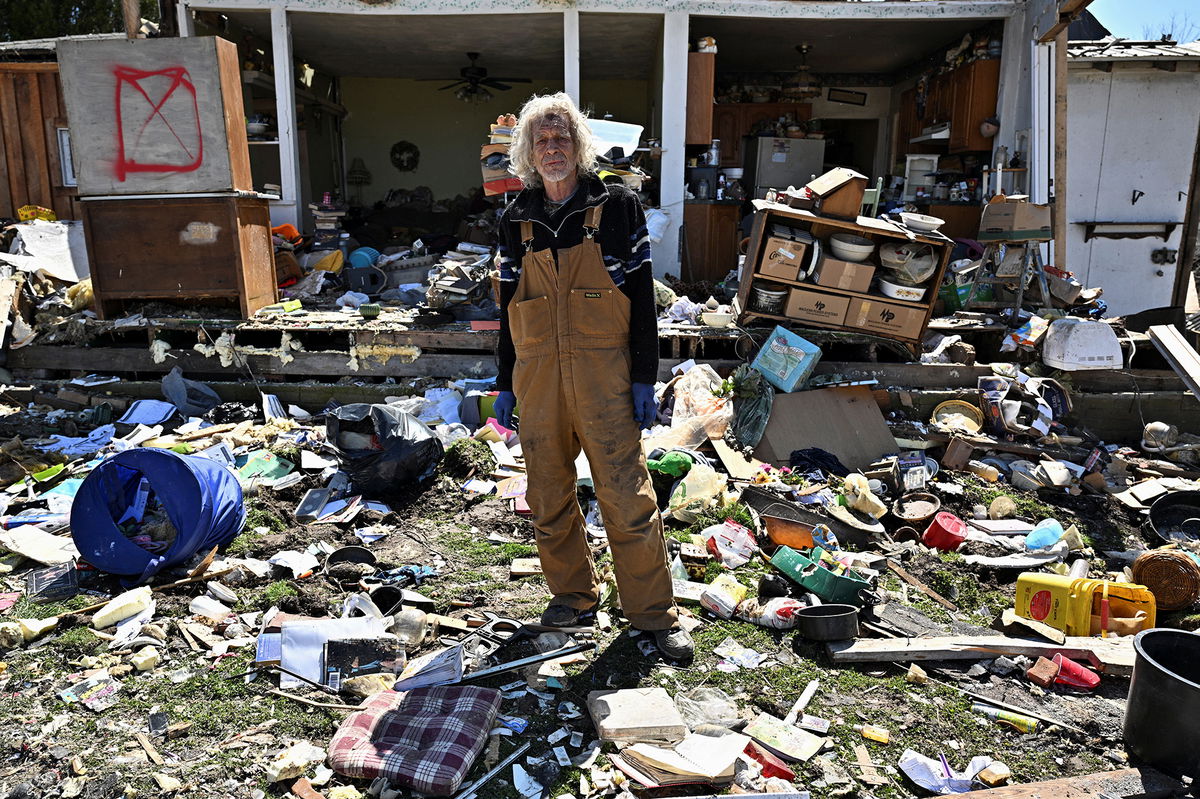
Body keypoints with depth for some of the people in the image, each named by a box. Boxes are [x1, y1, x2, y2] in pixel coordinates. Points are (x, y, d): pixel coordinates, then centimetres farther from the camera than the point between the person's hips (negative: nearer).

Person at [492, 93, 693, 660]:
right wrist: (505, 384, 12)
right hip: (537, 377, 4)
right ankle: (573, 595, 28)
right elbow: (509, 307, 14)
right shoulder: (517, 221, 10)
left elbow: (642, 297, 0)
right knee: (548, 495, 10)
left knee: (627, 496, -3)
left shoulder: (616, 207, 1)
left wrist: (645, 378, -5)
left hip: (603, 375, -3)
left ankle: (654, 612, 11)